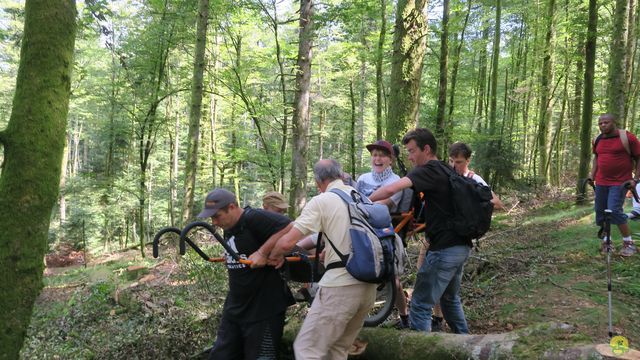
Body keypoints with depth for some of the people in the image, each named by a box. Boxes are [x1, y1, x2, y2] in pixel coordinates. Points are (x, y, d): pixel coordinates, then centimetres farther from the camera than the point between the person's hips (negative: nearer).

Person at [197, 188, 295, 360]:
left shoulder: (254, 218, -20)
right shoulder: (229, 228, 9)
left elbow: (290, 229, -30)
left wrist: (262, 253, -27)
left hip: (264, 308, -9)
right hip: (235, 307, 9)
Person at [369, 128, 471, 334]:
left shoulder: (428, 171, -13)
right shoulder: (444, 171, 15)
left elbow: (391, 189, -28)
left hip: (444, 249, -10)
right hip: (461, 246, 10)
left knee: (420, 306, -3)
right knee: (450, 298, 26)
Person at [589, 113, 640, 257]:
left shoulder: (627, 137, -10)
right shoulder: (598, 140, 6)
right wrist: (592, 176, 14)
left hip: (620, 182, -6)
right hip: (601, 182, 6)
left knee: (614, 210, -15)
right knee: (600, 211, 7)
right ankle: (606, 241, 22)